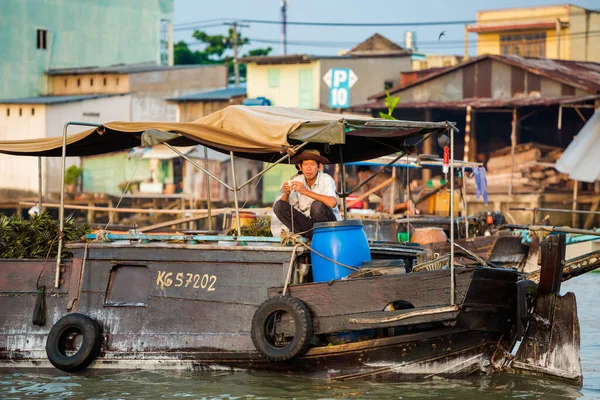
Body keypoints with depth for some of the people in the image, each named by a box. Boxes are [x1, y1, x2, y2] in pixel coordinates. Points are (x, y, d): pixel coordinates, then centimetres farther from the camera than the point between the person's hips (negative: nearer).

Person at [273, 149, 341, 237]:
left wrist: (306, 192, -35)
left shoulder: (326, 180, -16)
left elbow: (332, 202, -36)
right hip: (308, 224, 4)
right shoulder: (296, 181, -4)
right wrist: (286, 194, -24)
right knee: (279, 206, -12)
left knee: (317, 205, -34)